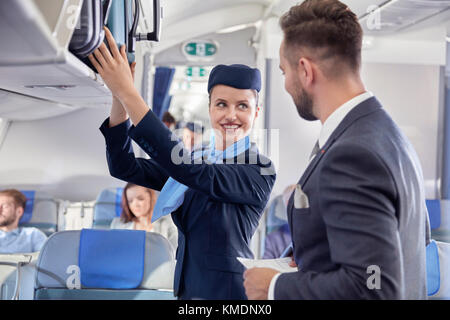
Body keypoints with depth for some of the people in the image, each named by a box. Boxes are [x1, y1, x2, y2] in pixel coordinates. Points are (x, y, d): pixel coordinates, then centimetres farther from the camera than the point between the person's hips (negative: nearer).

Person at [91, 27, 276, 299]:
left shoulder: (261, 170, -13)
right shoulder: (195, 159, 6)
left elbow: (187, 168, -26)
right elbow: (125, 168, -2)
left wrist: (128, 93, -29)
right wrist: (119, 100, -17)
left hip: (229, 290, -5)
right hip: (186, 289, 6)